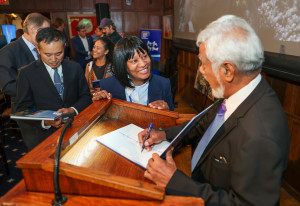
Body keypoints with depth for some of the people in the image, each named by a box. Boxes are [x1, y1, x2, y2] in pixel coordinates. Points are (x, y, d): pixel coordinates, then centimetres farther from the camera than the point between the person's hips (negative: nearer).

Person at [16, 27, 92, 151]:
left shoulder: (75, 68, 7)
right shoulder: (26, 73, 0)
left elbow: (86, 96, 9)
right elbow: (23, 109, 0)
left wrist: (73, 110, -12)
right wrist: (45, 121, -19)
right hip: (43, 134, -1)